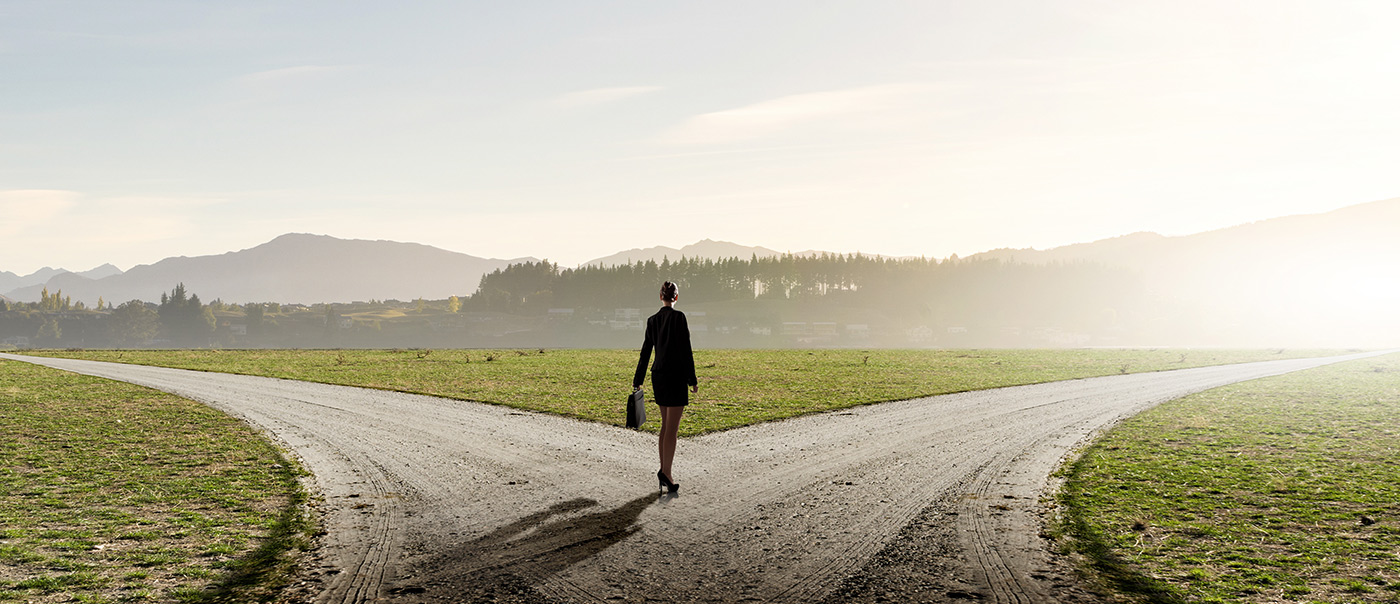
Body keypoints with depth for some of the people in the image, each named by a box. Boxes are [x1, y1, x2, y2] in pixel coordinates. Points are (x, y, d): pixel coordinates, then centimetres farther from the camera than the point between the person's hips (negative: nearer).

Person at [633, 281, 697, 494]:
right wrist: (692, 379, -8)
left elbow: (646, 351, 11)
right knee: (672, 428, -6)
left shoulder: (652, 320, 8)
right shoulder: (678, 317, -10)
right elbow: (685, 350, -13)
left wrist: (637, 380, 17)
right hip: (675, 375, -6)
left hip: (658, 375, 6)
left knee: (665, 426, 14)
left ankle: (664, 470, 15)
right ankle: (666, 472, -12)